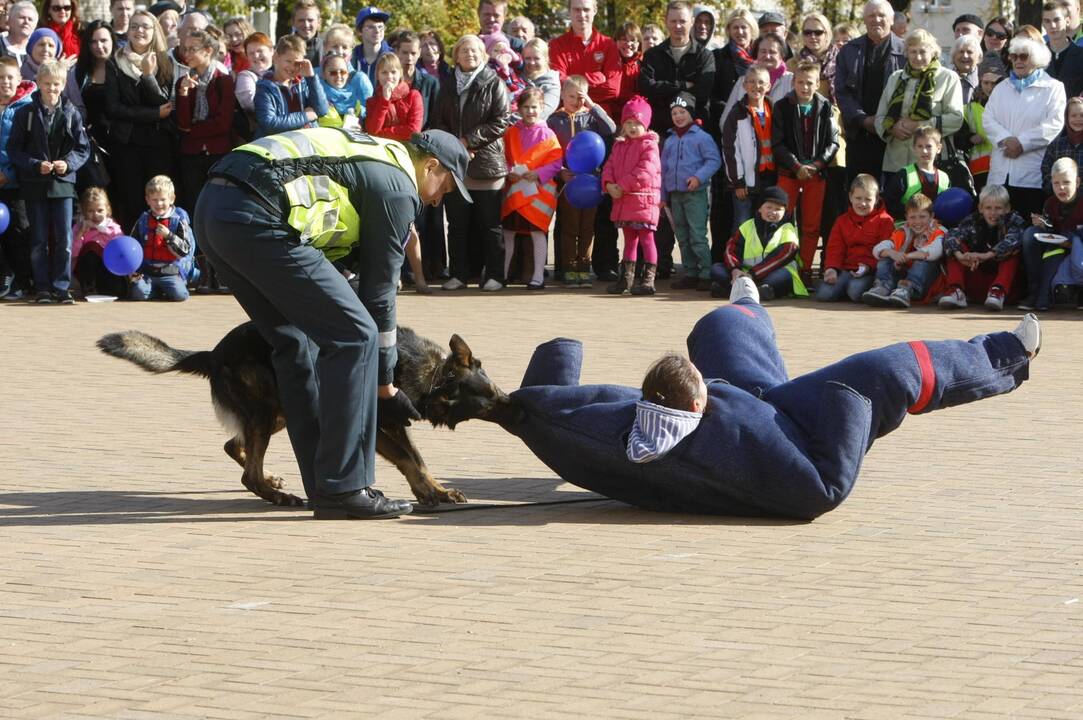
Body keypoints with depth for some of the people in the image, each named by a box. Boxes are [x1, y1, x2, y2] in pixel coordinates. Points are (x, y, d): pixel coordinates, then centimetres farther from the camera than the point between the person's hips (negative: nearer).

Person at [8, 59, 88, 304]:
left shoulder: (71, 113, 3)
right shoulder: (25, 113, 0)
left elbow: (83, 149, 5)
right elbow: (14, 150, 0)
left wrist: (68, 164, -14)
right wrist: (36, 165, -15)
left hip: (62, 183, 0)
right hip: (35, 184, 0)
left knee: (64, 238, -4)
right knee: (39, 240, 3)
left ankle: (61, 287, 2)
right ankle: (42, 288, 9)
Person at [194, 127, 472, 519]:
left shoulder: (371, 154, 31)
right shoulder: (398, 187, 5)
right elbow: (378, 290, 8)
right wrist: (385, 385, 18)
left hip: (210, 207, 10)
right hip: (257, 218, -10)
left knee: (295, 342, 19)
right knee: (353, 337, -2)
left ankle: (323, 488, 21)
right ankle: (343, 488, -1)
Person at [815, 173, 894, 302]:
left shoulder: (884, 221, 4)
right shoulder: (843, 221, 18)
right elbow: (835, 248, 12)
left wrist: (869, 266, -19)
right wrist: (831, 268, -8)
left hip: (870, 271, -4)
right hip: (845, 269, 4)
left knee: (856, 291, -36)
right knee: (823, 294, -22)